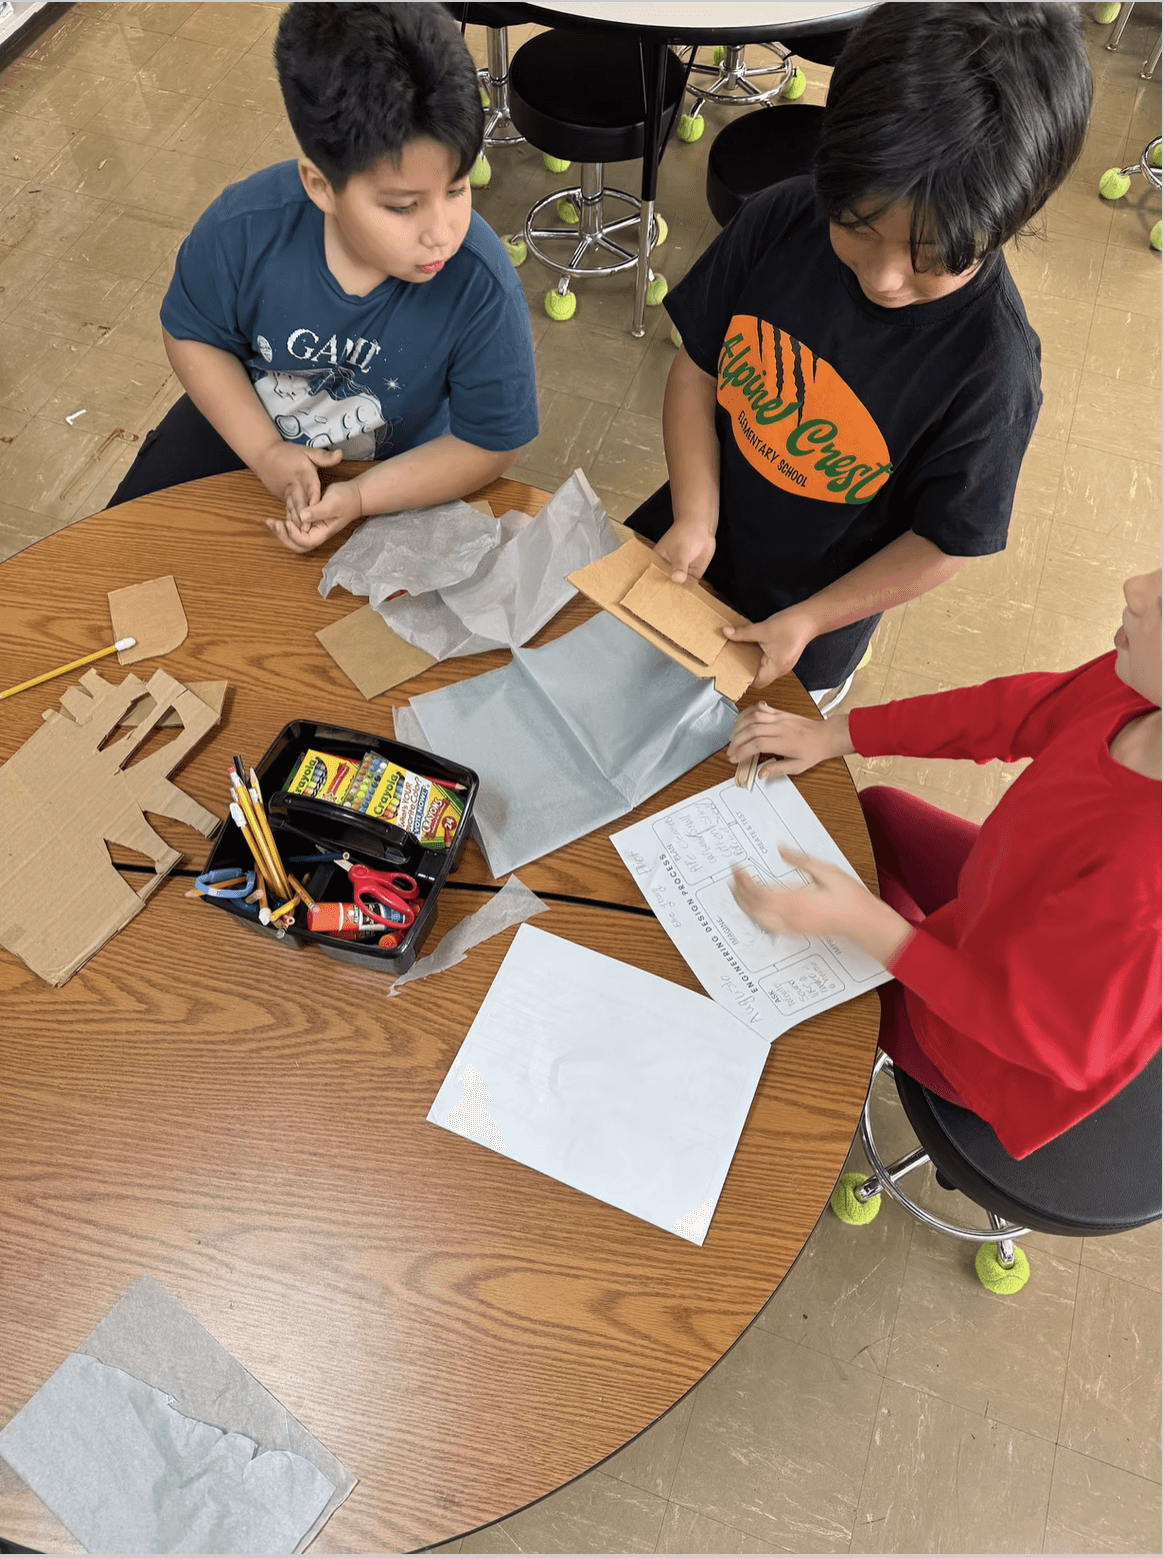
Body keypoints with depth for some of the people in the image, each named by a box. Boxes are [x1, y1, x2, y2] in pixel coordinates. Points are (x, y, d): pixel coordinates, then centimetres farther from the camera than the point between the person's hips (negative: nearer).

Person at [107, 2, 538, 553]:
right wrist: (264, 450, -23)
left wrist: (361, 498, -33)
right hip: (245, 423, 2)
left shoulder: (483, 286, -34)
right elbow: (192, 335, -10)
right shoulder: (243, 228, -29)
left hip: (393, 467, -1)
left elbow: (490, 444, -24)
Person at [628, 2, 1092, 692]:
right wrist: (695, 516, -20)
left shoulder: (992, 367, -30)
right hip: (697, 536, 4)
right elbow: (698, 366, -10)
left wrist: (807, 621, -20)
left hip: (818, 597, -3)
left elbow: (946, 542, -19)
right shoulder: (780, 220, -20)